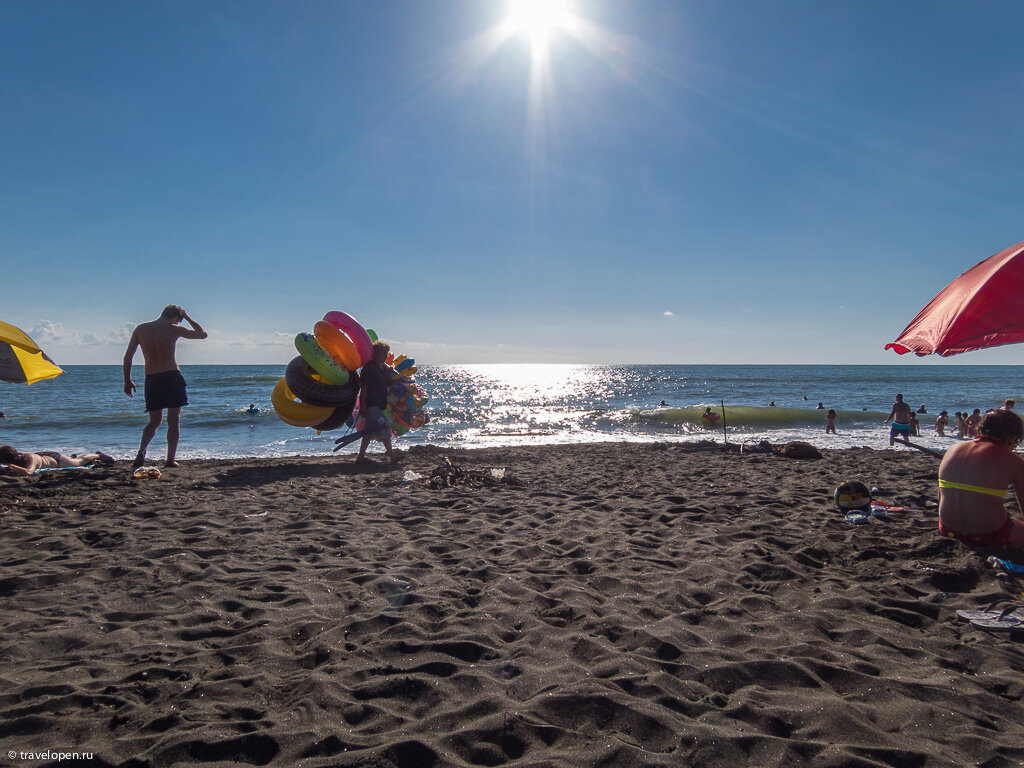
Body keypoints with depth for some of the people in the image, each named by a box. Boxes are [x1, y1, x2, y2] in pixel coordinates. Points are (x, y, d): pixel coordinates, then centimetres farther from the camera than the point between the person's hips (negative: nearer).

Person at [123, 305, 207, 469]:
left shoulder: (140, 329, 7)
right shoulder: (173, 329, -3)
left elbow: (127, 356, 7)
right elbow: (202, 334, 10)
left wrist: (127, 380, 13)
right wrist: (187, 317, 18)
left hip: (151, 380, 3)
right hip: (172, 376, -3)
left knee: (155, 421, 16)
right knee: (173, 421, 6)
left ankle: (142, 451, -9)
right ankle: (170, 460, 5)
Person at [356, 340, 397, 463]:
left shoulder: (383, 368, 14)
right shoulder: (369, 367, -12)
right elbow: (363, 387, -15)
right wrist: (363, 406, -19)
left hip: (379, 404, 9)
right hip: (371, 404, -9)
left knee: (370, 430, 13)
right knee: (384, 427, -14)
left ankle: (361, 456, 21)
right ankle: (391, 455, -12)